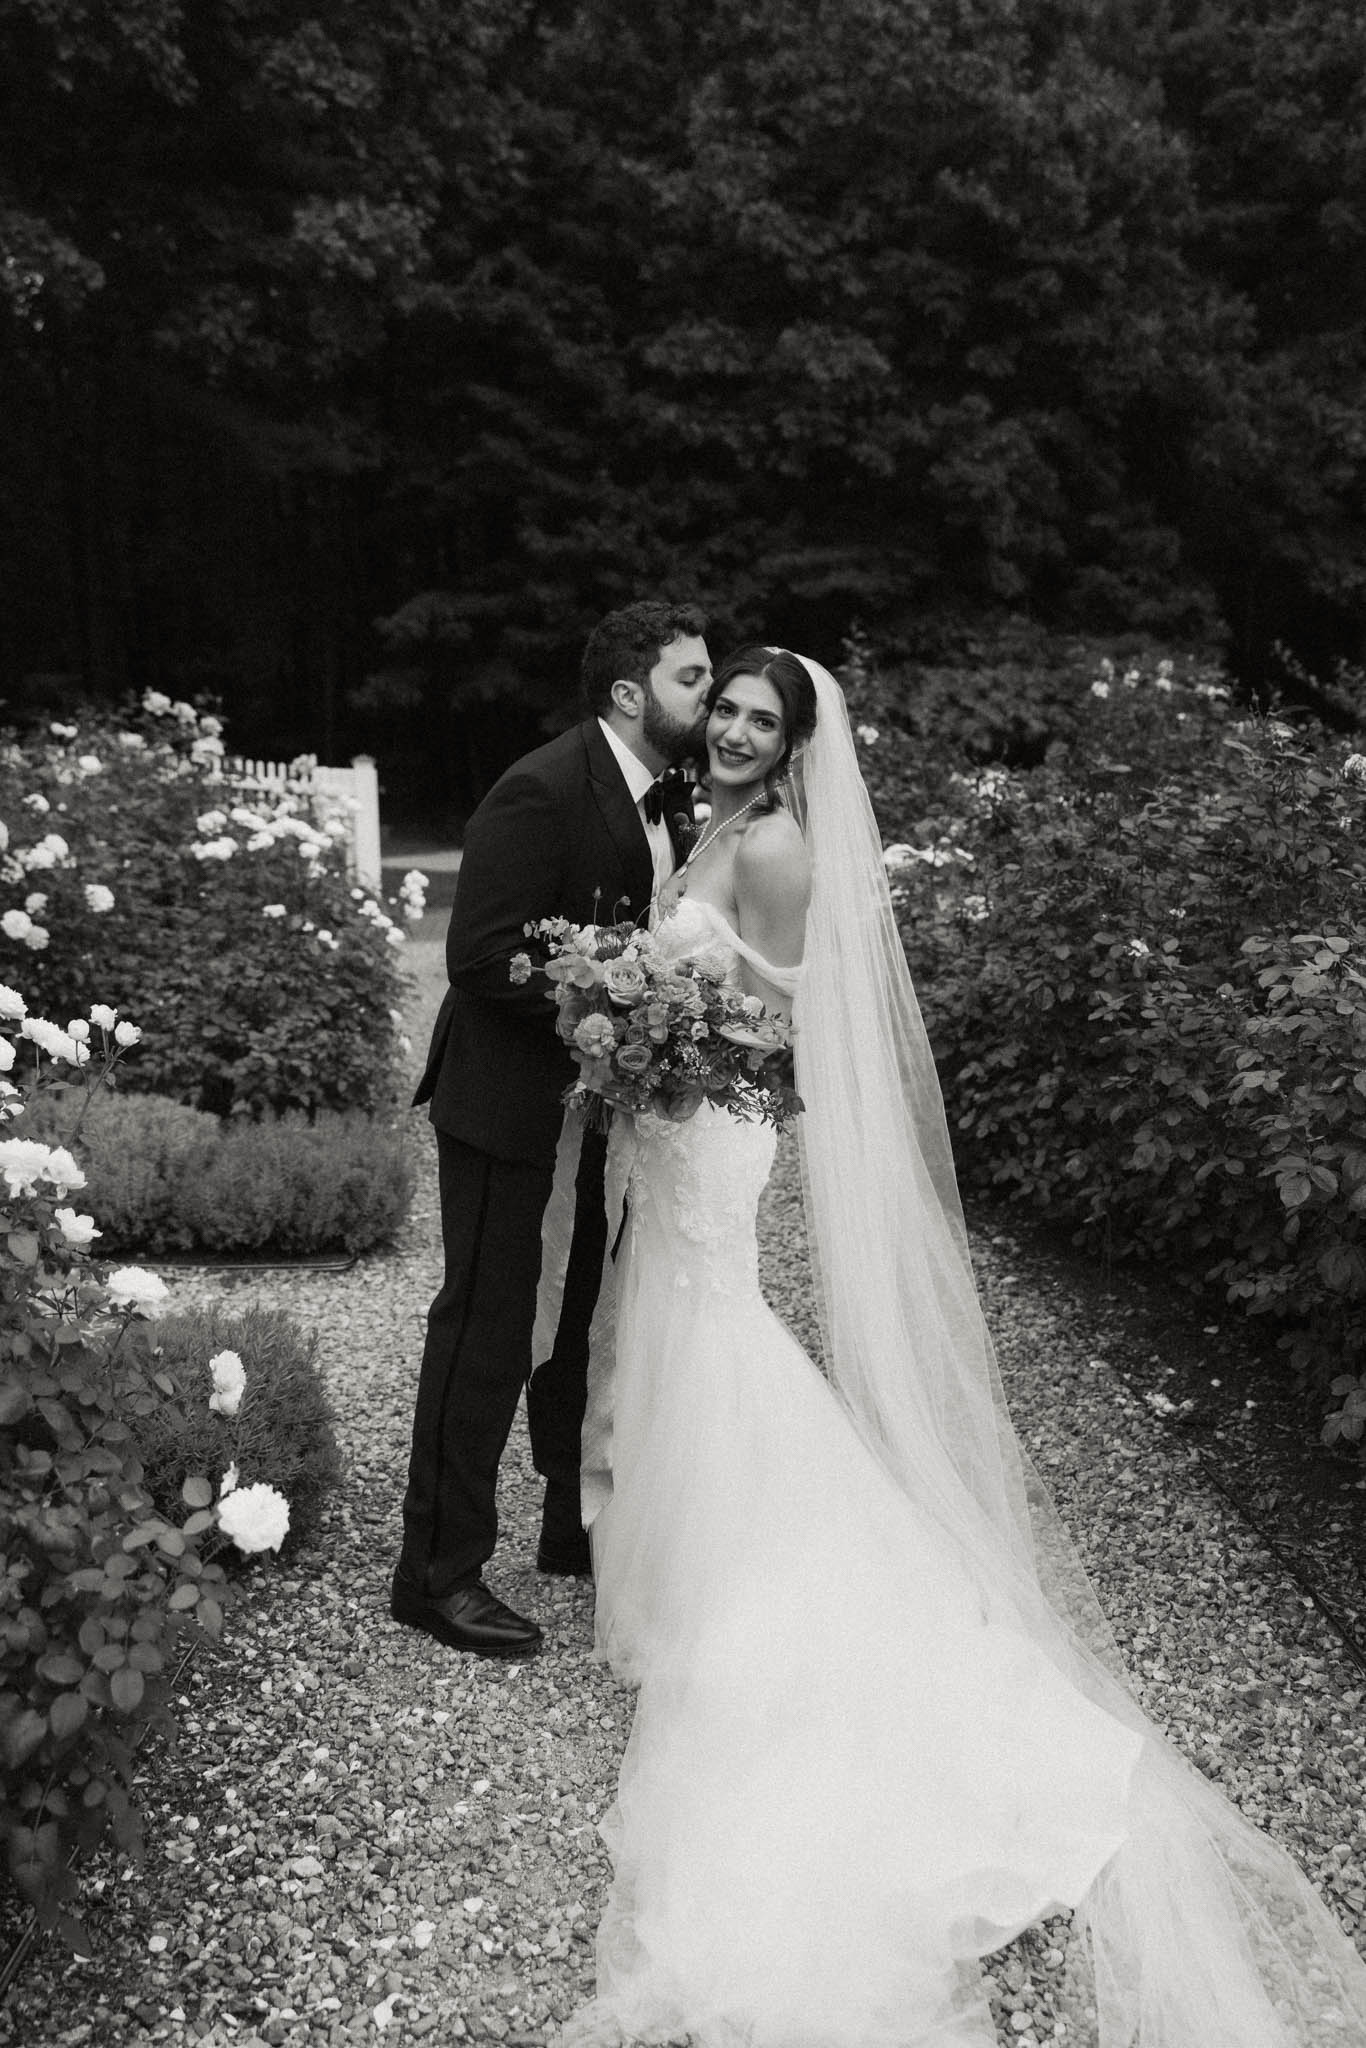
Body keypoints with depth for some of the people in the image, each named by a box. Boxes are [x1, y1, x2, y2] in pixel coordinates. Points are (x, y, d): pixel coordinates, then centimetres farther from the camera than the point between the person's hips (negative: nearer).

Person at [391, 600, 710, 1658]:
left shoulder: (671, 797, 6)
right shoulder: (541, 793, -21)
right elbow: (483, 957, -24)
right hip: (510, 1105, -8)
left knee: (584, 1323, 19)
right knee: (487, 1331, 0)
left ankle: (579, 1527, 37)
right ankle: (438, 1572, 15)